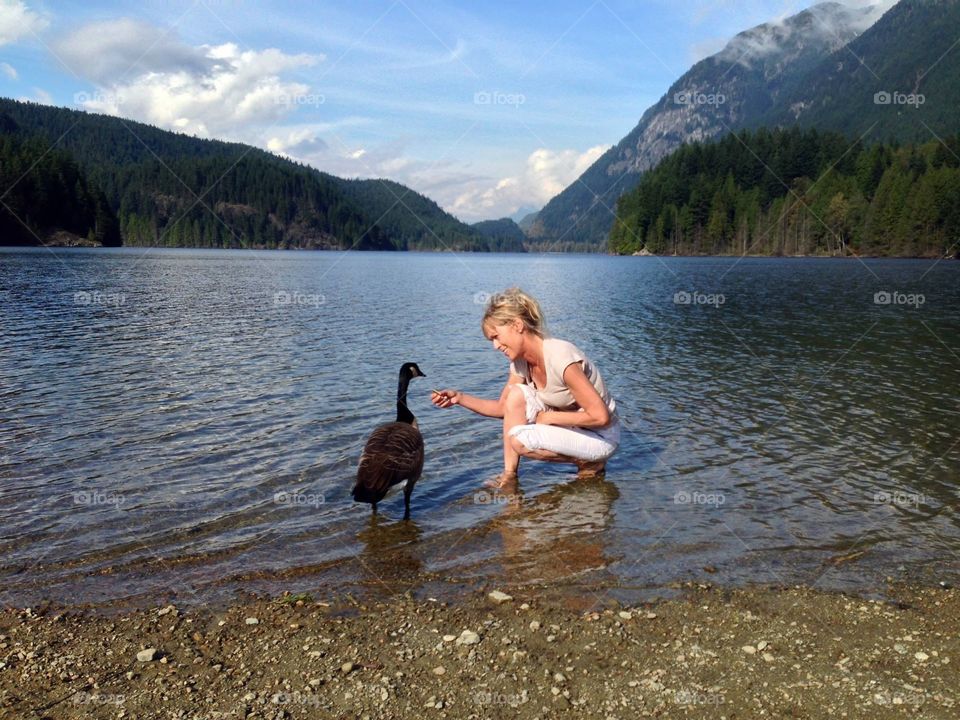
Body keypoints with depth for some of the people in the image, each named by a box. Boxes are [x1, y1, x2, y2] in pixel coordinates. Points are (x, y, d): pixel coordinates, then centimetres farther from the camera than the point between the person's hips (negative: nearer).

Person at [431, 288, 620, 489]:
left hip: (601, 436, -8)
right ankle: (509, 475, -7)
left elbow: (600, 416, -28)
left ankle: (589, 463, -4)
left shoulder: (561, 357, -29)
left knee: (519, 439, -23)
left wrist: (549, 417, -19)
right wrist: (460, 397, -8)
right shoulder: (521, 360, -4)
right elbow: (503, 408, 5)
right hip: (570, 426, 8)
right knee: (516, 394, -11)